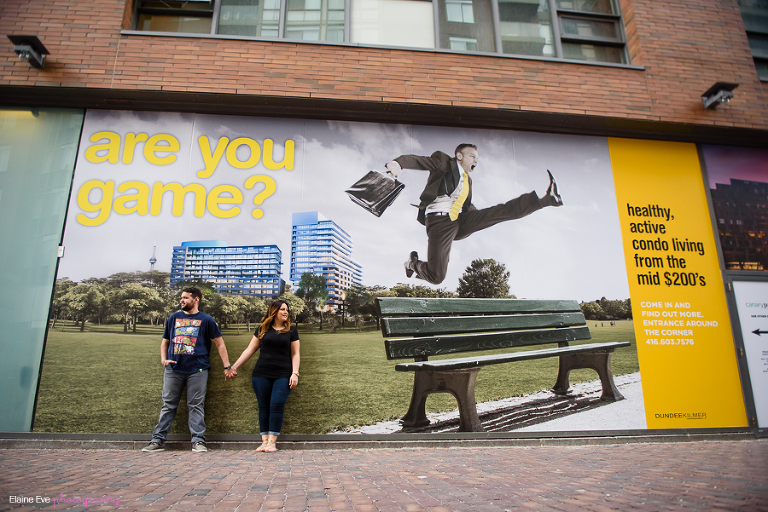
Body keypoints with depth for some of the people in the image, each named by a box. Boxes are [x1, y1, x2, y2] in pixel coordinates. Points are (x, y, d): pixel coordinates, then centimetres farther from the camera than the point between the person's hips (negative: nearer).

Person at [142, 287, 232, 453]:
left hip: (197, 370, -3)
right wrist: (163, 359, 4)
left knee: (196, 405, 0)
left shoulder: (206, 320, 4)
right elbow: (165, 341, 22)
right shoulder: (173, 318, 15)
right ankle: (157, 440, 14)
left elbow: (220, 344, 5)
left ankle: (198, 441, 5)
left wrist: (227, 366, -2)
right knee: (168, 405, 7)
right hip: (173, 369, 3)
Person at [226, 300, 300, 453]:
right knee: (263, 407, 3)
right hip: (261, 374, 1)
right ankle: (264, 441, 9)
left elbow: (295, 354, 8)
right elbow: (249, 350, 12)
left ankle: (272, 441, -1)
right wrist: (234, 367, 8)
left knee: (277, 406, -8)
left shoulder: (291, 331, 9)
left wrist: (295, 373, -3)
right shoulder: (262, 330, 10)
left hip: (283, 375, -1)